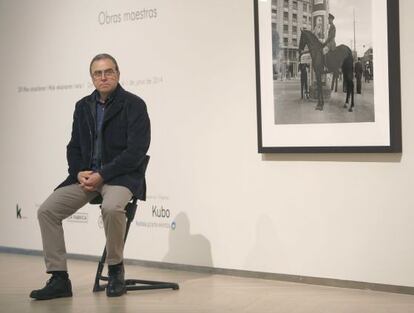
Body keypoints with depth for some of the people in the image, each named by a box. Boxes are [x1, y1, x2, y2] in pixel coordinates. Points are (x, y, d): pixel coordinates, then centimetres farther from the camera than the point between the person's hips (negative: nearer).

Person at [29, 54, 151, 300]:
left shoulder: (134, 105, -5)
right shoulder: (83, 106, 13)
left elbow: (137, 151, -13)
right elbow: (74, 148, 17)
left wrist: (102, 175, -18)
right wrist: (80, 173, -4)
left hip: (122, 175, -6)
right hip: (86, 175, 6)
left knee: (111, 207, -37)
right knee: (47, 210, -12)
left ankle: (116, 269, -12)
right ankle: (59, 279, -5)